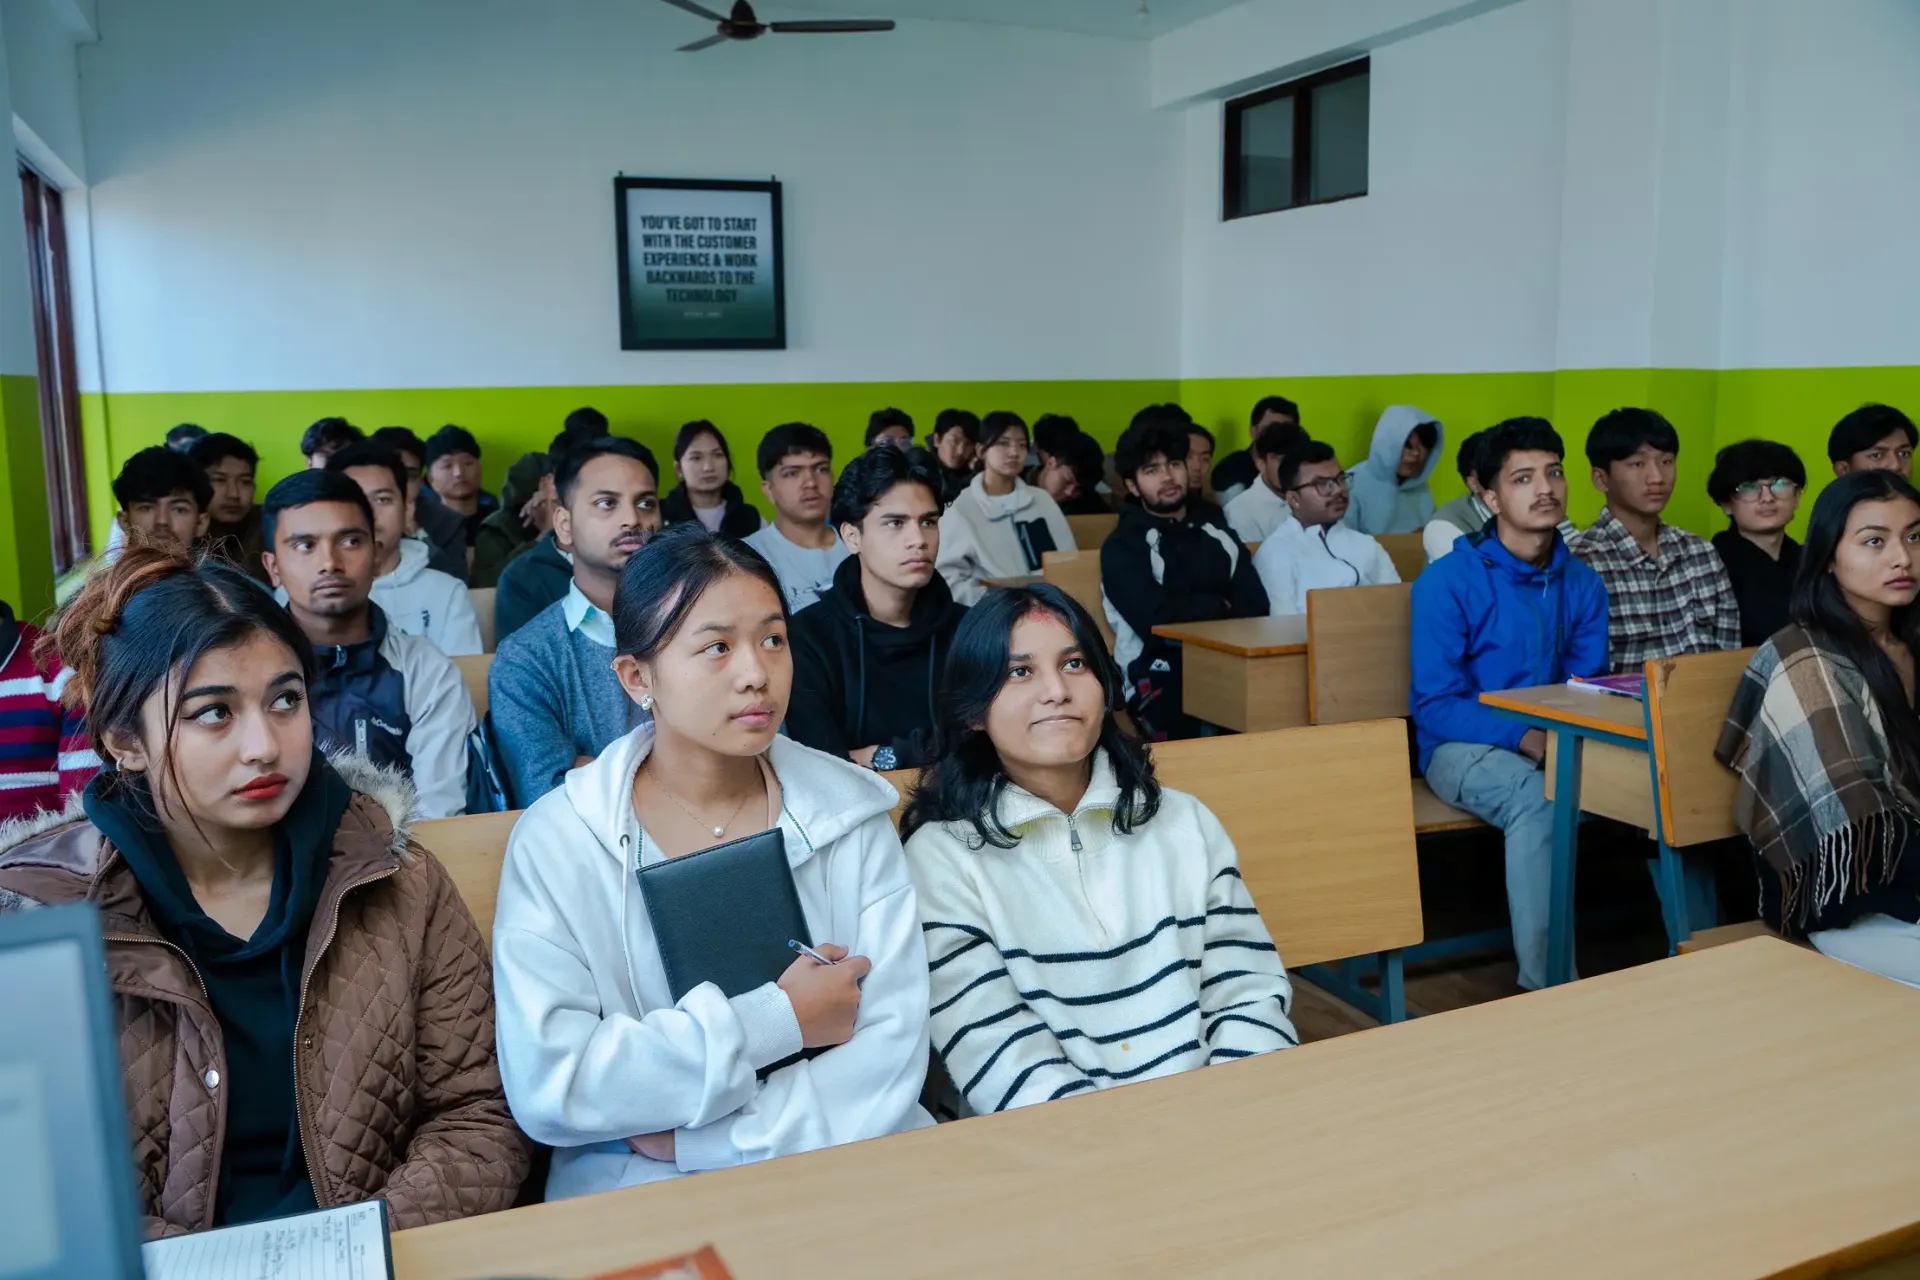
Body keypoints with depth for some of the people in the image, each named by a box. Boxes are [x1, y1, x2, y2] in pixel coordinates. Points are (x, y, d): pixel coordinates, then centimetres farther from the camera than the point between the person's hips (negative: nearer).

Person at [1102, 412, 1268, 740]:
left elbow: (1255, 607, 5)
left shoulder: (1217, 532, 18)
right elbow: (1156, 621, -12)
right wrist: (1219, 607, 4)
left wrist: (1191, 612, -13)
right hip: (1160, 682, -4)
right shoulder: (1122, 546, 3)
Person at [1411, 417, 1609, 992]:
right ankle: (1544, 984, -30)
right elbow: (1434, 706, -11)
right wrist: (1523, 737, -24)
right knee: (1538, 796, -36)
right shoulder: (1447, 582, -9)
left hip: (1556, 745, 5)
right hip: (1462, 749, -4)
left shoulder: (1581, 583, 8)